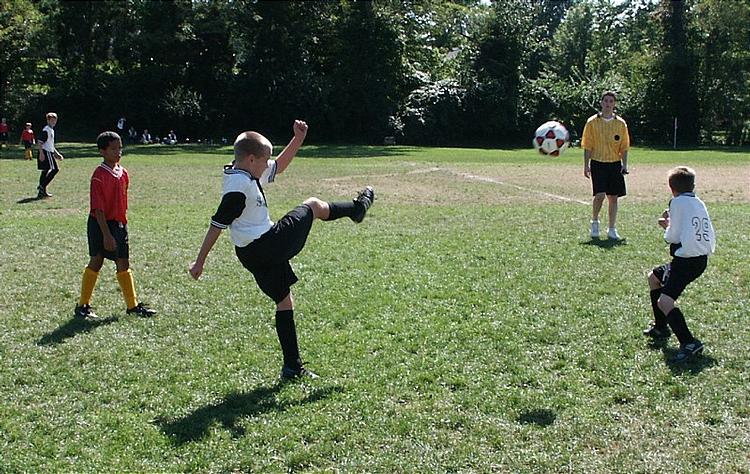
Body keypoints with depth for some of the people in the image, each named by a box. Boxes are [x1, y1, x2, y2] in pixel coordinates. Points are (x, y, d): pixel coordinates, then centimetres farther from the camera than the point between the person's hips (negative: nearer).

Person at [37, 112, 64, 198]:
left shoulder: (52, 130, 19)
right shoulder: (46, 130, -12)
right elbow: (40, 142, -18)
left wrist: (56, 153, 30)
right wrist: (41, 153, -25)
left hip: (50, 152, 10)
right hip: (46, 152, -10)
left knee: (45, 171, 10)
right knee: (55, 169, -11)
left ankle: (42, 191, 12)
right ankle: (42, 186, -12)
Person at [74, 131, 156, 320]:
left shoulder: (123, 173, 7)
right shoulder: (100, 175, -16)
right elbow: (98, 208, -20)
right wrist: (106, 234, -23)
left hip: (118, 224, 7)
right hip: (101, 225, -7)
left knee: (124, 265, 8)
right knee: (96, 262, 1)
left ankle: (132, 305, 12)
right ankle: (83, 306, 14)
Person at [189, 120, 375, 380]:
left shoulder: (249, 175, 11)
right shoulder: (239, 186, -19)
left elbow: (279, 166, 26)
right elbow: (218, 224, -20)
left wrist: (298, 138, 18)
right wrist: (200, 261, -18)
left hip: (254, 255, 10)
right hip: (265, 247, -10)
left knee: (284, 302, 17)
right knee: (313, 205, 8)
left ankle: (292, 366, 21)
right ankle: (356, 208, 35)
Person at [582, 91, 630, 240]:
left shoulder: (621, 123, 7)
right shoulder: (592, 122, 1)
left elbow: (624, 147, 9)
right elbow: (587, 146, 1)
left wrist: (624, 165, -1)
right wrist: (586, 166, -5)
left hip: (615, 164, 3)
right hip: (598, 163, -2)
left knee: (613, 197, 4)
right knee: (600, 195, -13)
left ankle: (612, 230, 12)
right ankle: (594, 222, 12)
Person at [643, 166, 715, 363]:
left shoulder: (678, 202, -9)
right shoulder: (699, 203, 14)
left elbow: (673, 237, -10)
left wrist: (667, 228, 10)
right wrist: (671, 226, 19)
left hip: (686, 261, -9)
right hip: (702, 258, 9)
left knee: (664, 301, -20)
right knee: (654, 276, 27)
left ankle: (689, 343, -30)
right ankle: (661, 327, 35)